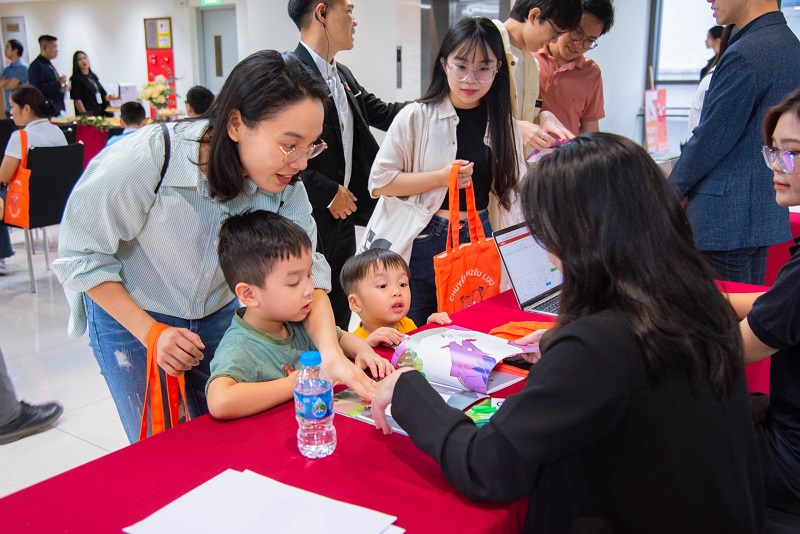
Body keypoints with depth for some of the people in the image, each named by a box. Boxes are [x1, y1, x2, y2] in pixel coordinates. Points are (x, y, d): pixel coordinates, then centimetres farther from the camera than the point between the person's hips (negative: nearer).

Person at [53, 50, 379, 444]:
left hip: (218, 317, 4)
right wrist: (151, 332, -23)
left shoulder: (284, 183, -19)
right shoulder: (144, 160, -31)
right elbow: (81, 256, -19)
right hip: (130, 318, -3)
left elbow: (305, 271, -22)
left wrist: (332, 355, -38)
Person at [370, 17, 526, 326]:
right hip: (426, 242, -3)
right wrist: (441, 177, -18)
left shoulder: (503, 124, 4)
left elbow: (514, 190, 11)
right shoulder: (416, 117, -8)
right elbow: (379, 181, -9)